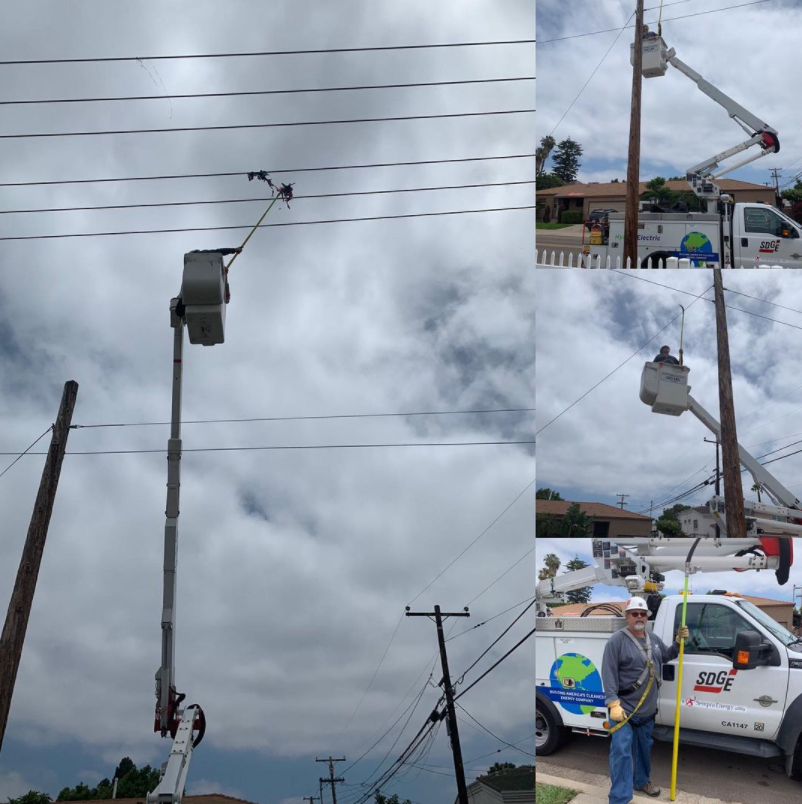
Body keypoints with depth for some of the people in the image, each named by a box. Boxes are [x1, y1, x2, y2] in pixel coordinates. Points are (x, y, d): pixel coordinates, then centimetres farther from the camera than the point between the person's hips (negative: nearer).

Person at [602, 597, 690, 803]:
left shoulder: (654, 639, 10)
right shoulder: (617, 640, -14)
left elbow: (666, 656, 27)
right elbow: (608, 674, -18)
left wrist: (678, 641, 9)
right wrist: (613, 703, -25)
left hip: (647, 709, 7)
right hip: (624, 707, -7)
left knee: (644, 748, 22)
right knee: (621, 752, -11)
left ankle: (641, 781, 42)